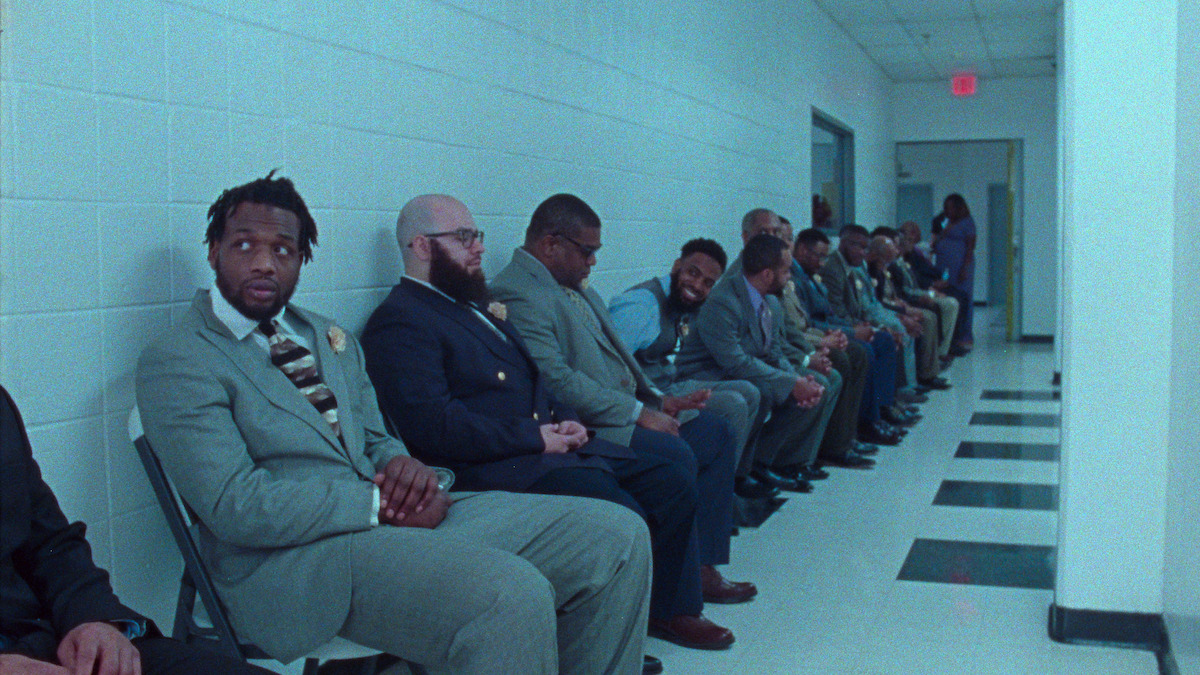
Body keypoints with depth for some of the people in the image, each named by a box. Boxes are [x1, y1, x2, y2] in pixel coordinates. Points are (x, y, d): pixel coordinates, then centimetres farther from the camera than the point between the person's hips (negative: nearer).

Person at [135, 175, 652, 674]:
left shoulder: (331, 339, 22)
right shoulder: (174, 362, -3)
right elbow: (237, 506, -13)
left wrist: (404, 468, -4)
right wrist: (378, 503, -15)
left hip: (401, 518, 8)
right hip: (293, 560, -7)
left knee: (619, 535, -6)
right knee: (511, 595, -34)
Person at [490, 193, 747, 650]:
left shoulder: (576, 287, 19)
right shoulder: (517, 293, -14)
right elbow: (557, 380, -23)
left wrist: (658, 400, 7)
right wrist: (638, 413, -20)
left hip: (626, 410, 11)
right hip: (584, 426, -11)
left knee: (716, 433, 5)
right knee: (675, 455, -27)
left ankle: (702, 565, 6)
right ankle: (673, 609, -17)